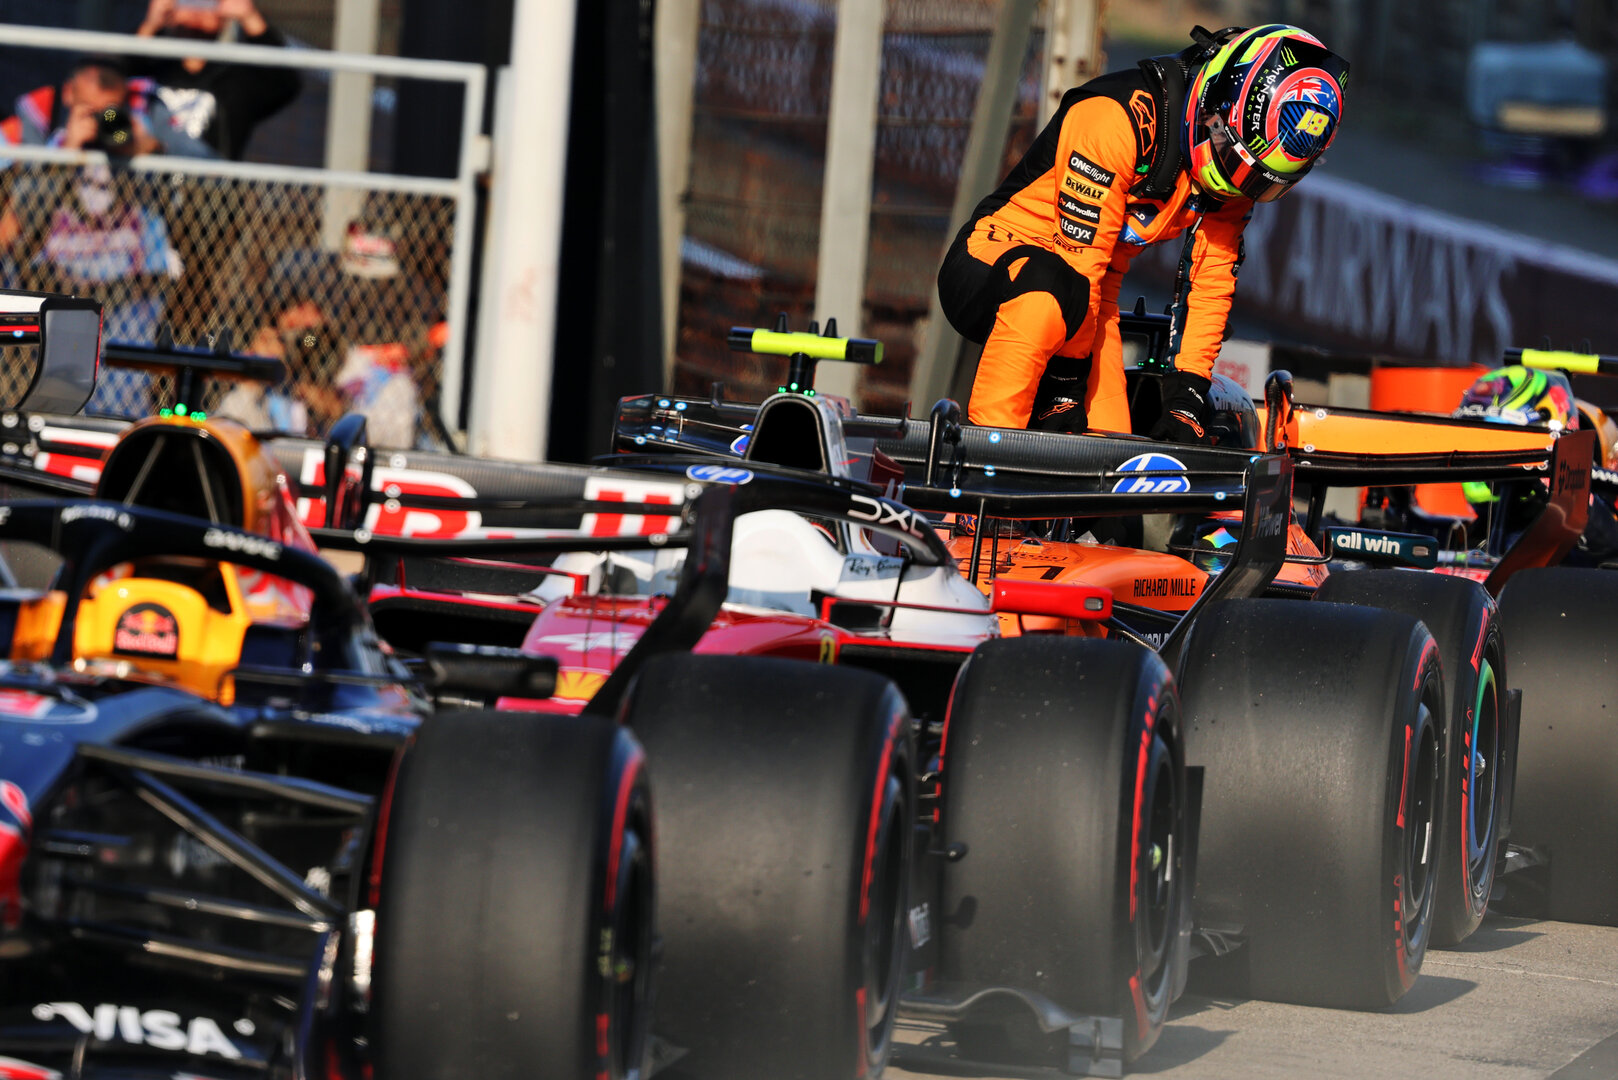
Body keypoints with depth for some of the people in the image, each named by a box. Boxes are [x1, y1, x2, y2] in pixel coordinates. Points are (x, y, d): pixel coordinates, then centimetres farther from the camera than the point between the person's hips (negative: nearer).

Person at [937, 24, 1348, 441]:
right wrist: (1065, 390, -23)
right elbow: (1078, 260, -26)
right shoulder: (1118, 120, -27)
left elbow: (1209, 286, 2)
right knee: (1052, 291, -41)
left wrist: (1185, 400, -7)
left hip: (1085, 301, 7)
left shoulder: (1232, 173, -3)